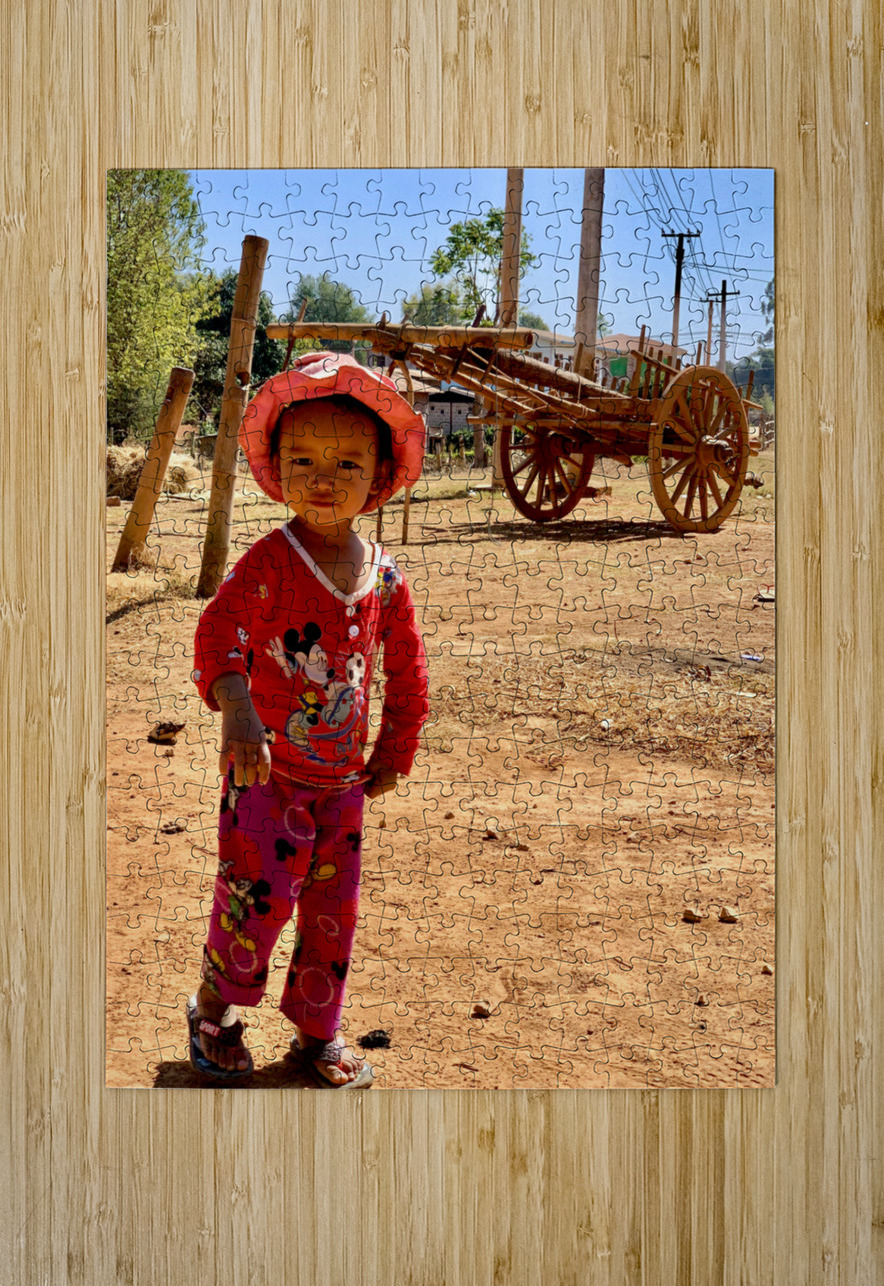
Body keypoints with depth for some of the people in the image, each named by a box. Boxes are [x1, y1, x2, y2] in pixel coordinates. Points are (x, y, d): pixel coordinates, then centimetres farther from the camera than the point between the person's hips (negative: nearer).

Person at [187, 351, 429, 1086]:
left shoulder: (384, 576, 0)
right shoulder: (269, 563, -14)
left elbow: (407, 669, 10)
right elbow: (217, 634, -22)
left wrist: (394, 752, 12)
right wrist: (234, 709, -38)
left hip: (343, 775, 5)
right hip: (268, 769, -5)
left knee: (334, 908, 11)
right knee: (260, 895, -7)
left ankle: (318, 1033, 29)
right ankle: (213, 1011, 20)